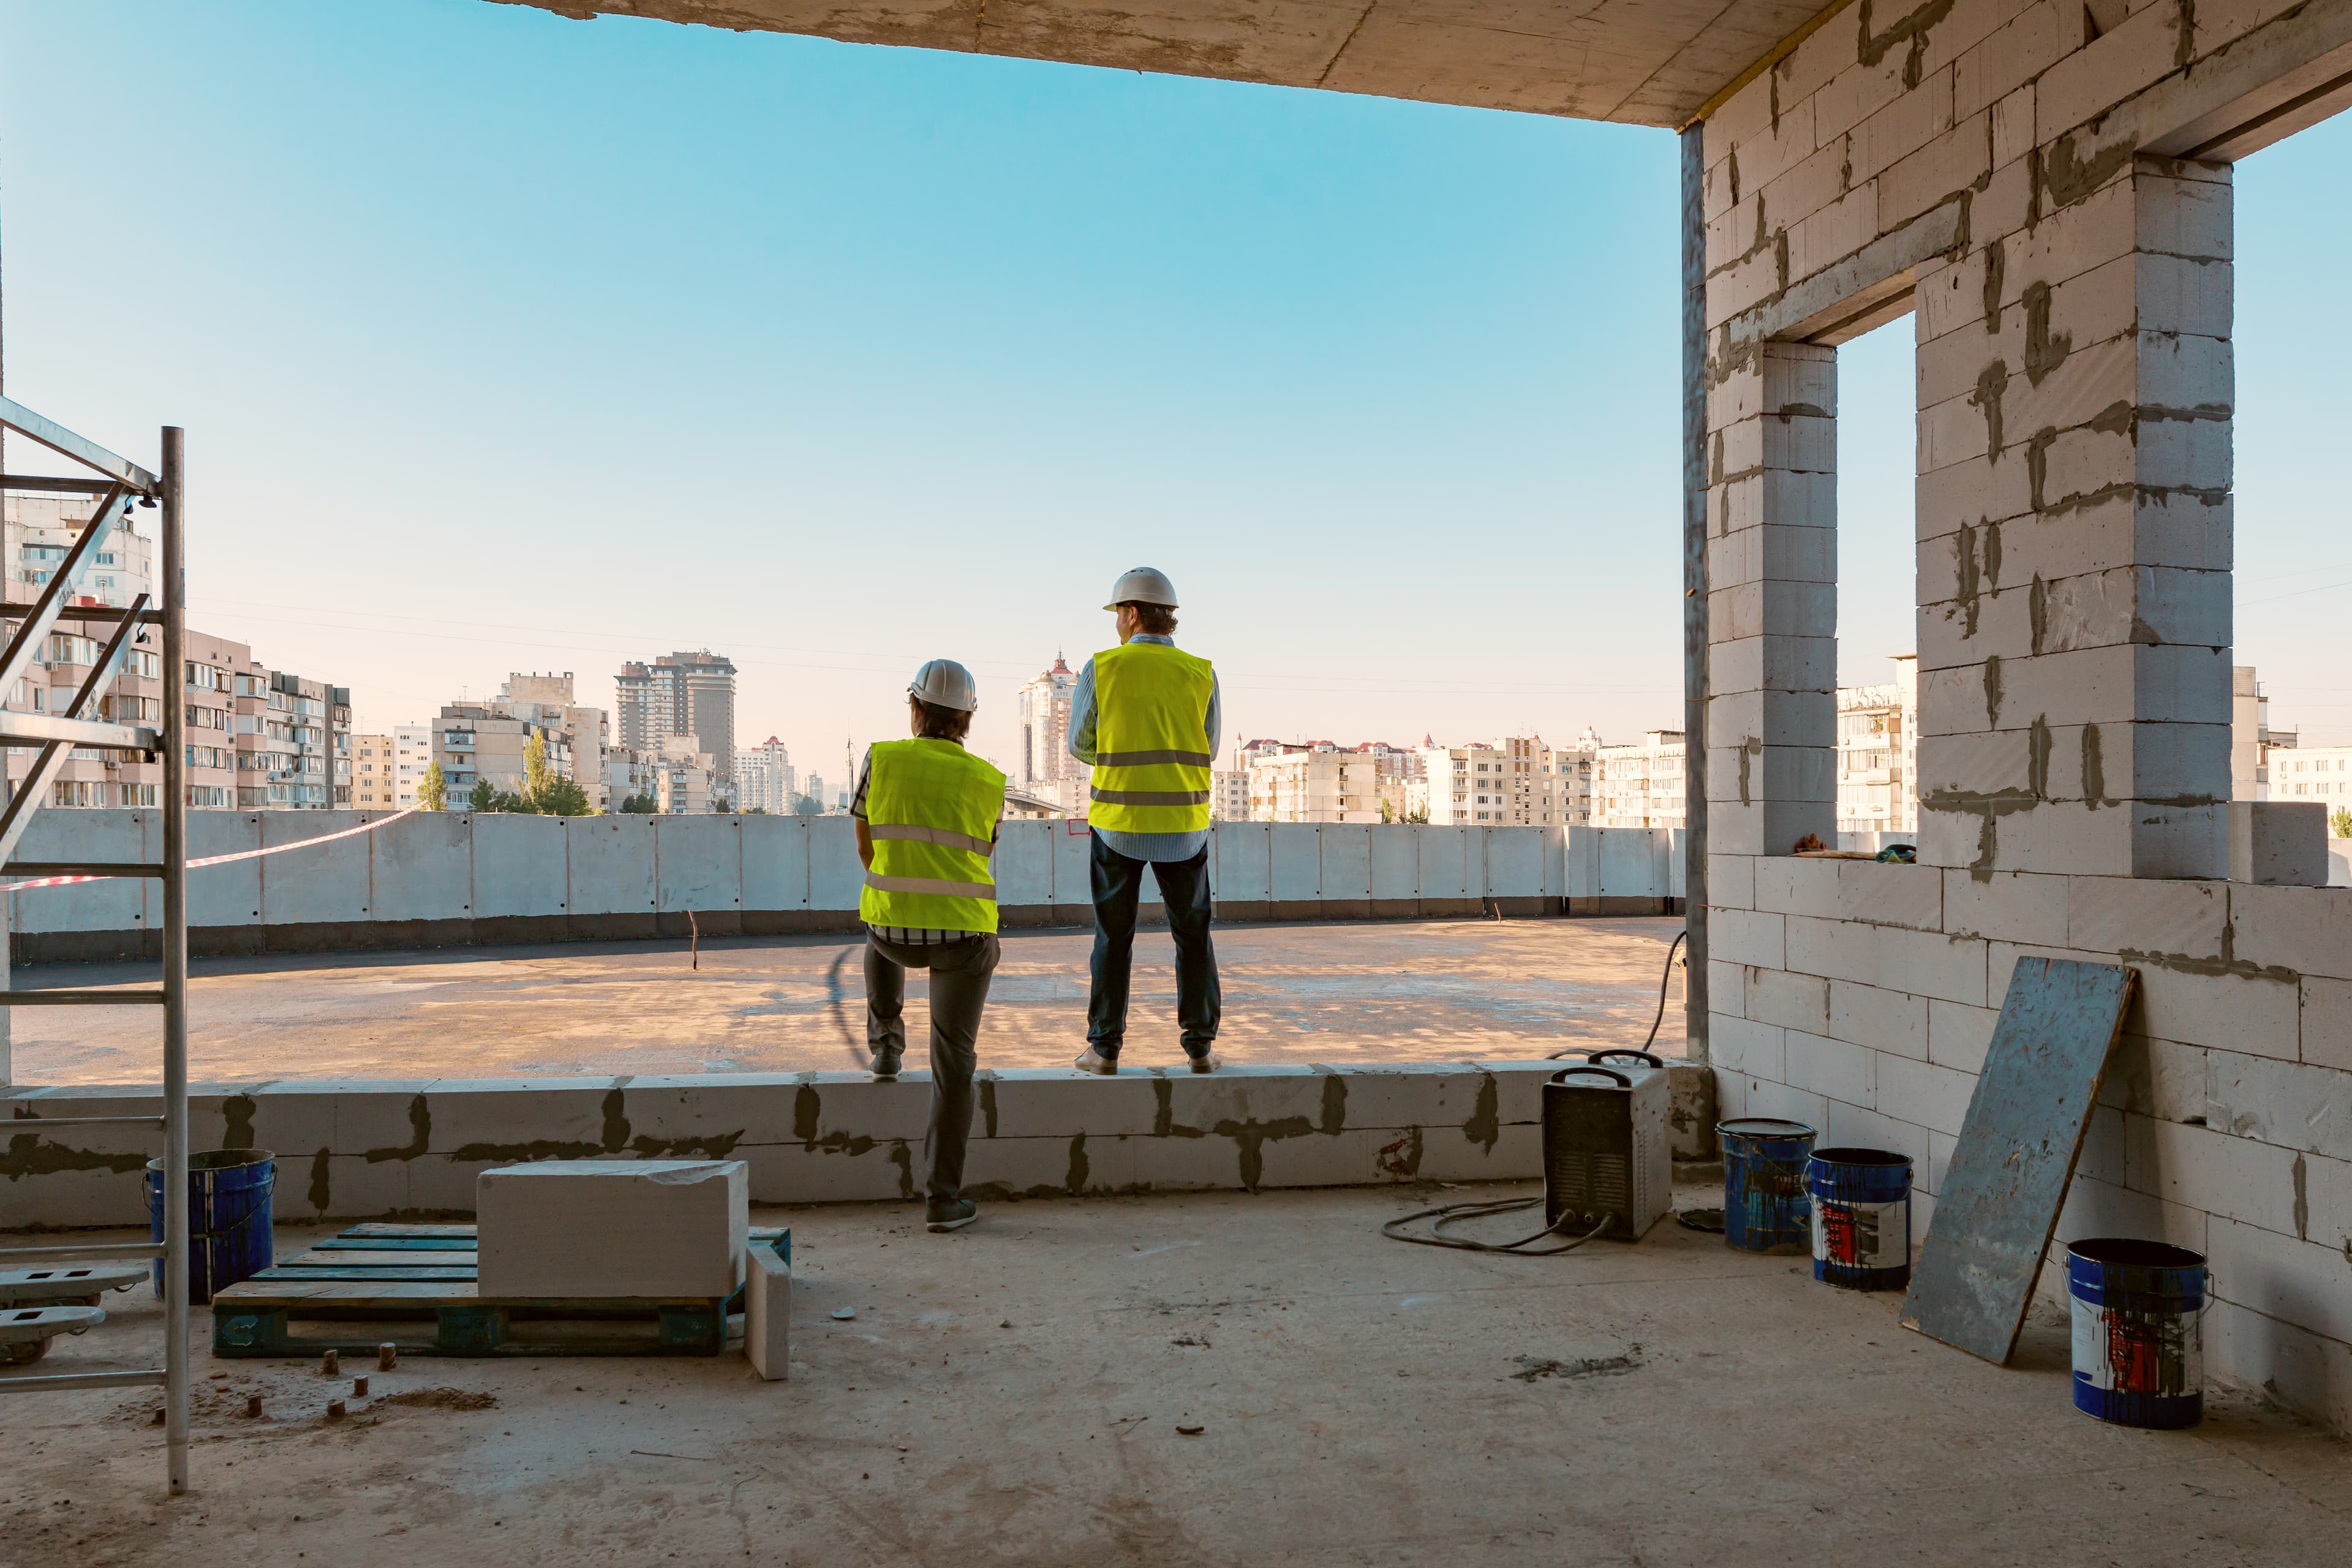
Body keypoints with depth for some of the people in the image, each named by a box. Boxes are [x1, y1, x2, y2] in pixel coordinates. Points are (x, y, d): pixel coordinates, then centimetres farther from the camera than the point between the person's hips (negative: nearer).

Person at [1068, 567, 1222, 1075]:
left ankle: (1105, 1048, 10)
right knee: (1194, 937, 11)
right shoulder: (1201, 674, -1)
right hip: (1183, 824, 1)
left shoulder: (1101, 669, -5)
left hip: (1118, 822, -1)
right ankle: (1200, 1047, 10)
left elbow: (1082, 746, 3)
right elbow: (1207, 751, 8)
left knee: (1113, 938, 9)